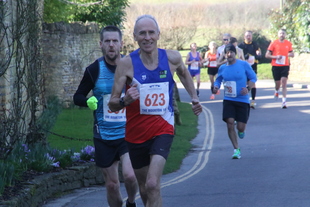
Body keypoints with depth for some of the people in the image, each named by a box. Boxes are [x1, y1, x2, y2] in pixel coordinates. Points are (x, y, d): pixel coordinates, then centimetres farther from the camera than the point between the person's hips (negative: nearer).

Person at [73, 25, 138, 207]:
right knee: (112, 184, 6)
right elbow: (78, 97, 6)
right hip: (104, 136, 1)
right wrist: (88, 101, -15)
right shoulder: (94, 70, -2)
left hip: (128, 133, -1)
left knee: (130, 175, -19)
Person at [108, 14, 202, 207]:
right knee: (144, 190, 14)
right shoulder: (127, 63, -12)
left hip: (163, 128, -1)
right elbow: (112, 104, -11)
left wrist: (194, 96, 13)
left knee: (153, 185, -21)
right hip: (136, 133, 1)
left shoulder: (172, 58, -6)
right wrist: (125, 100, -31)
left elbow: (184, 73, 20)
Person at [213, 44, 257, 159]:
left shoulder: (244, 65, -4)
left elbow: (253, 78, 3)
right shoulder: (222, 68, 5)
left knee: (241, 127, -6)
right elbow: (218, 80, 19)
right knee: (230, 123, -13)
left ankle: (241, 131, 36)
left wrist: (248, 88, -14)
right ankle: (236, 149, 0)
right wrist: (216, 86, -4)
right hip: (228, 100, 2)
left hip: (242, 100, -2)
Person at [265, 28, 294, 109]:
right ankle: (276, 91, 45)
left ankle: (284, 101, -12)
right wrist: (276, 57, -16)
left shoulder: (288, 43, 7)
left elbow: (292, 54, 18)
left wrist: (289, 54, -6)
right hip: (276, 66, -1)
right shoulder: (274, 43, -1)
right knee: (278, 83, 8)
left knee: (284, 83, -11)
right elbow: (267, 55, -1)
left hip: (285, 66, 1)